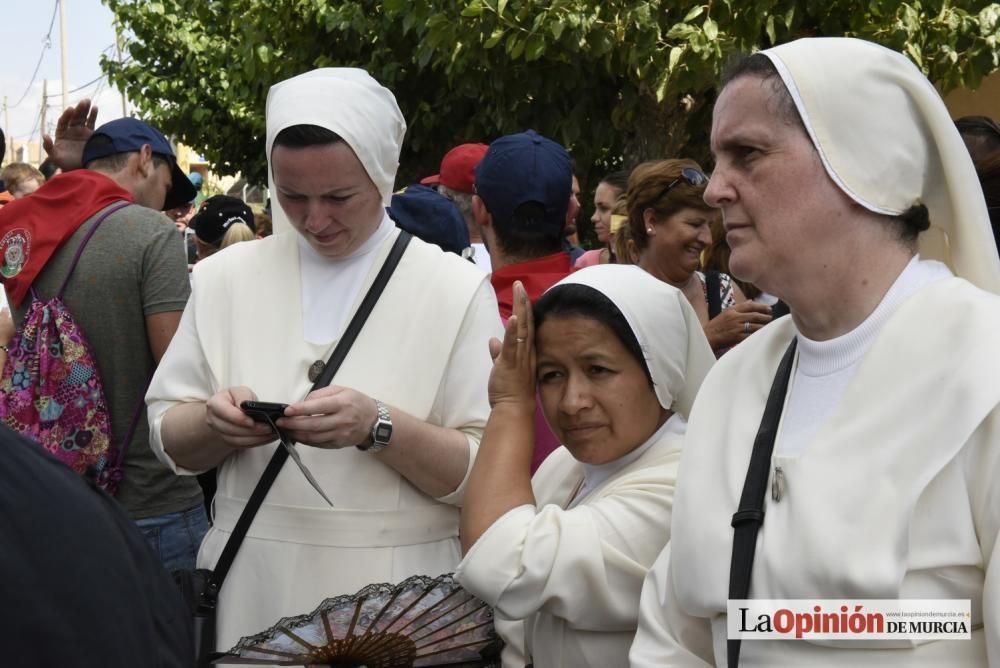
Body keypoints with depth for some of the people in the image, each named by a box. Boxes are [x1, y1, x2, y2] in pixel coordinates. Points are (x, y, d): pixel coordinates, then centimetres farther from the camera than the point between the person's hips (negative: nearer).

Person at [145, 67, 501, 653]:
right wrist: (214, 424, -17)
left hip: (397, 601, -2)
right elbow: (169, 442, 4)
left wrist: (378, 428, -25)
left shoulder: (457, 290, -7)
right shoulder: (223, 278, 2)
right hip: (249, 589, 3)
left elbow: (489, 473, -10)